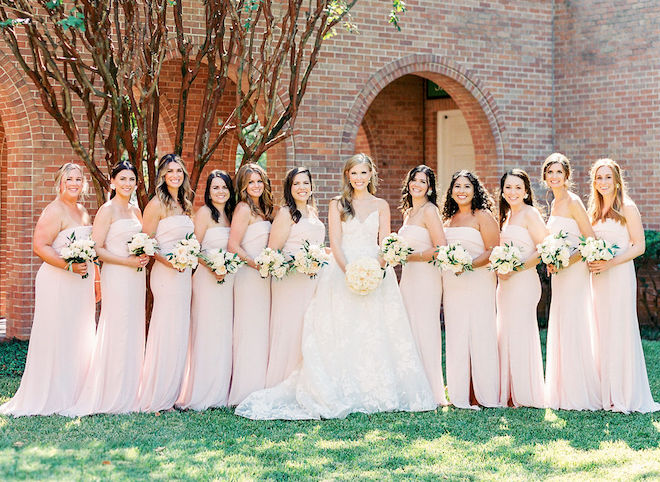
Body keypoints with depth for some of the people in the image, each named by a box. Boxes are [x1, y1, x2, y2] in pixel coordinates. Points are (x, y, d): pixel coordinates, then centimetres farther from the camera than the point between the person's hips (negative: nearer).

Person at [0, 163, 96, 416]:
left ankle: (74, 394, 20)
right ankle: (51, 398, 1)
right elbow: (40, 246, -18)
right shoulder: (54, 211, -11)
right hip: (57, 283, -9)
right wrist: (69, 265, -25)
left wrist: (93, 281, 20)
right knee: (56, 339, -5)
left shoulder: (83, 212, 16)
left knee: (79, 338, 11)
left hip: (80, 284, 9)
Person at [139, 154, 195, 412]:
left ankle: (170, 395, 15)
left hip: (183, 274, 8)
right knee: (166, 334, -6)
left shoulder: (183, 205, 15)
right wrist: (165, 260, -22)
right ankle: (155, 399, 0)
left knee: (178, 335, 9)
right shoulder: (157, 204, -8)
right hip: (165, 274, -8)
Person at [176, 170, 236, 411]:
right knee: (207, 333, -6)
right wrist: (212, 268, -20)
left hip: (227, 279, 7)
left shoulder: (230, 214, 14)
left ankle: (220, 392, 14)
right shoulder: (204, 213, -6)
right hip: (207, 278, -7)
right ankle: (200, 394, -1)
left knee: (224, 334, 8)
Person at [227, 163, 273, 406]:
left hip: (263, 277, 8)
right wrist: (258, 265, -18)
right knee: (250, 332, -6)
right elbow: (233, 246, -15)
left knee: (261, 333, 9)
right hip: (249, 276, -8)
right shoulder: (244, 208, -10)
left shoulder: (262, 209, 15)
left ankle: (258, 391, 14)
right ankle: (246, 392, -1)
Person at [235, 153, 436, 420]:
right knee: (342, 334, -6)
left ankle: (378, 393, 3)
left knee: (376, 335, -3)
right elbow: (335, 243, -1)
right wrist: (349, 272, -17)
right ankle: (344, 395, -4)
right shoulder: (338, 205, 7)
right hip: (343, 270, -1)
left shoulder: (381, 206, 11)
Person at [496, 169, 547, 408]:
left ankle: (526, 396, 2)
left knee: (520, 334, -5)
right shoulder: (506, 216, 17)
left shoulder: (530, 214, -8)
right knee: (506, 335, 9)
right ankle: (509, 395, 14)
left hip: (523, 281, -9)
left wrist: (516, 268, -16)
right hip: (505, 282, 9)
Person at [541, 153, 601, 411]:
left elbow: (591, 240, -14)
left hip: (574, 272, -9)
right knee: (560, 329, 10)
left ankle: (582, 395, 0)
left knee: (573, 329, -7)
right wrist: (551, 261, 8)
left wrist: (566, 261, -20)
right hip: (560, 273, 9)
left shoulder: (573, 202, -11)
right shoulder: (555, 203, 15)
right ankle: (564, 392, 16)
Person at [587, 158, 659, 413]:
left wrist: (610, 263, -17)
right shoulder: (594, 211, 15)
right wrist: (592, 262, 1)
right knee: (602, 332, 4)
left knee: (620, 330, -6)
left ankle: (627, 395, 0)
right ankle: (607, 394, 8)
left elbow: (639, 246, -7)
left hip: (620, 275, -6)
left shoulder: (627, 208, -3)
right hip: (598, 278, 6)